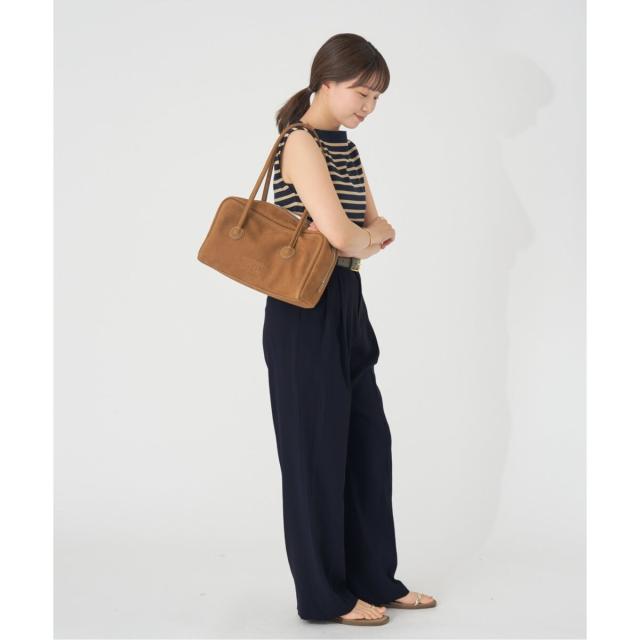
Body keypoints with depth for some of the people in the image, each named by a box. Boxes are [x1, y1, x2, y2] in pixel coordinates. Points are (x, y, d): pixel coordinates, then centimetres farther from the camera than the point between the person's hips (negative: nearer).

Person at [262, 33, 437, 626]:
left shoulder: (346, 148, 14)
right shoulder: (301, 142, -13)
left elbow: (378, 227, 13)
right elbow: (341, 234, -23)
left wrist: (360, 234, -8)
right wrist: (367, 239, -1)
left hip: (346, 308, 9)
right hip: (304, 314, -9)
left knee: (369, 442, 13)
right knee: (317, 449, 2)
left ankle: (374, 578, 26)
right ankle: (325, 595, 16)